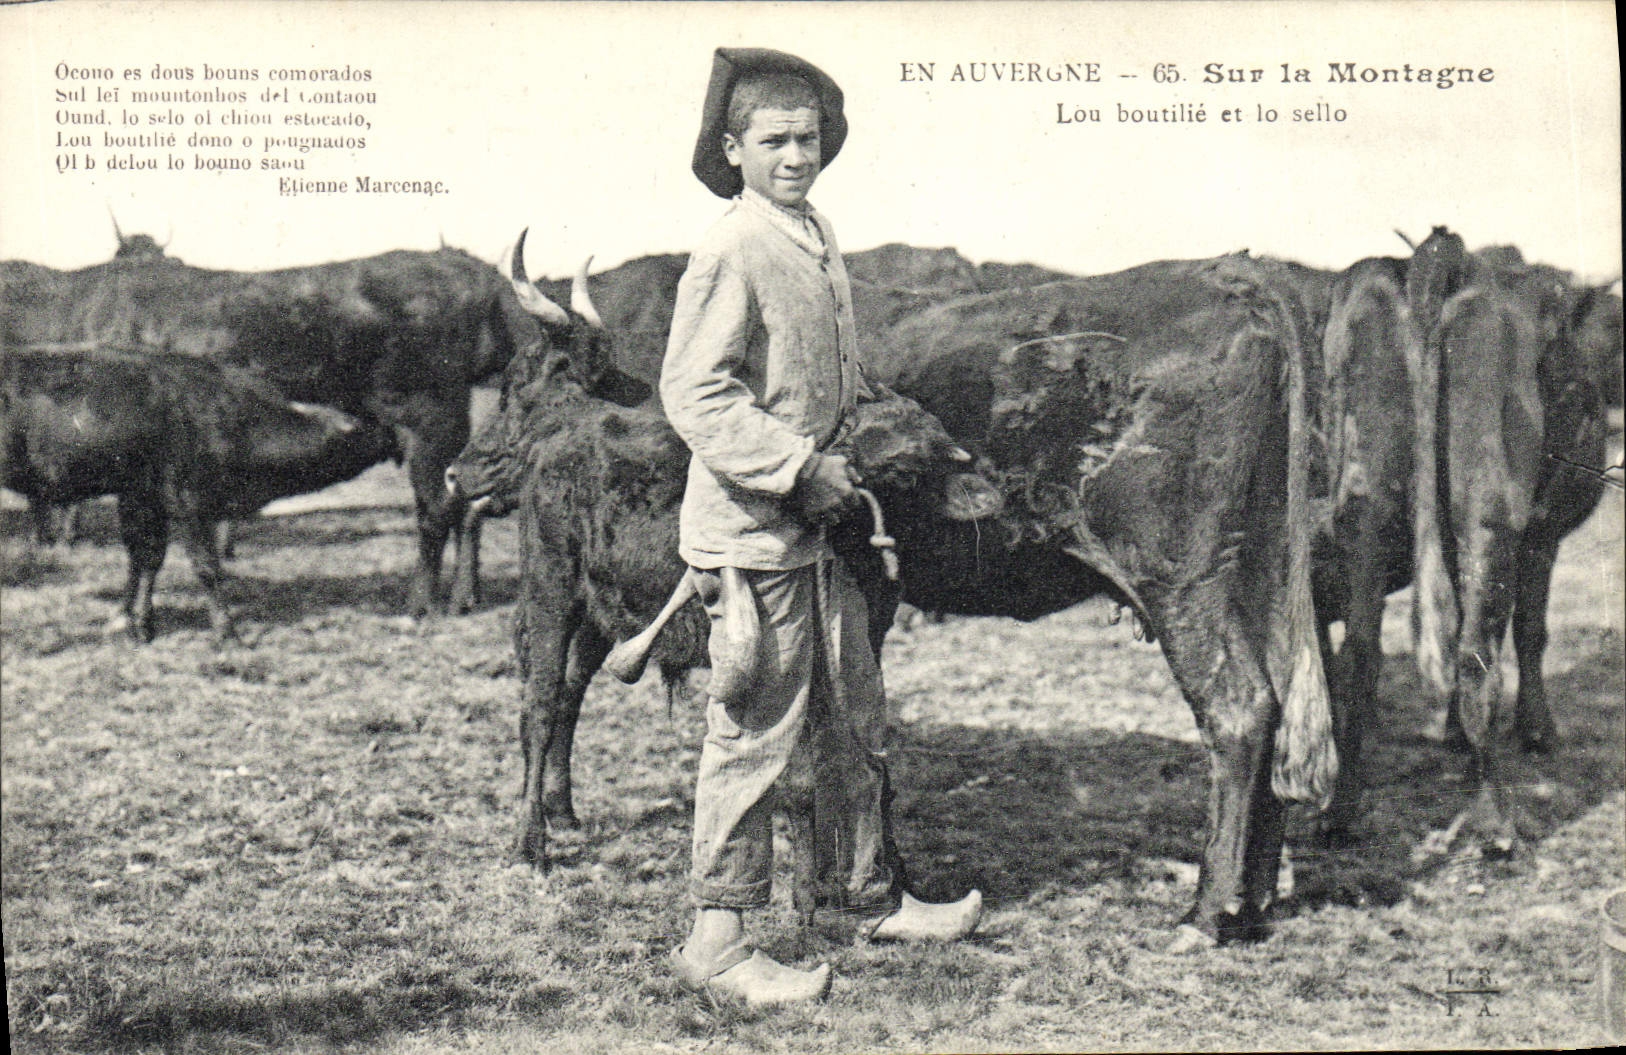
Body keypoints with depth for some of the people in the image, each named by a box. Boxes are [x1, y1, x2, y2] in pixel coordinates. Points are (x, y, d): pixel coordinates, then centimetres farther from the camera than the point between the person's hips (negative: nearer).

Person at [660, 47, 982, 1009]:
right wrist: (799, 466, -22)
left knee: (854, 720, 18)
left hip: (823, 527, 9)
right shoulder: (730, 252, -15)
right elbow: (693, 392, -21)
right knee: (756, 732, -2)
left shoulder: (820, 239, 11)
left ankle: (872, 895, 34)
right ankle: (718, 940, 9)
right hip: (752, 529, -9)